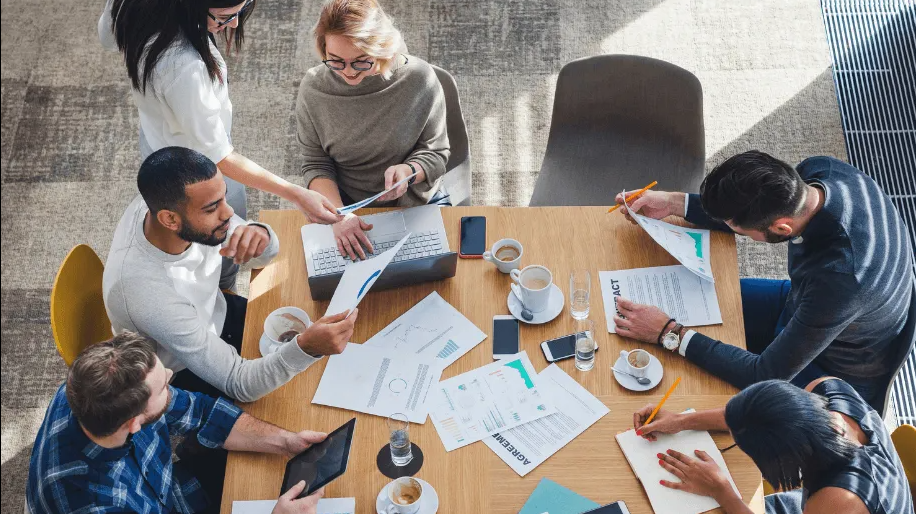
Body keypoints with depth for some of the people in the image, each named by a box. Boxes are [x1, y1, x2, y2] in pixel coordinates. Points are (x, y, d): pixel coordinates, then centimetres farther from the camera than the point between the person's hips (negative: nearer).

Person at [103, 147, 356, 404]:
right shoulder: (149, 294, -41)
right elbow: (239, 384, -31)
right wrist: (306, 348, -49)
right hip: (186, 374, -6)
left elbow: (263, 256, -8)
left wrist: (260, 236, -33)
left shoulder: (164, 201, -23)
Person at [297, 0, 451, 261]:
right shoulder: (313, 88, -10)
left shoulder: (419, 78, -15)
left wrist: (407, 171, -28)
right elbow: (315, 165, -3)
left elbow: (436, 153, -5)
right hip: (347, 204, 2)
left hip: (418, 201, -1)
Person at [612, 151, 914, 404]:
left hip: (837, 374, -7)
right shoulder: (818, 170, -24)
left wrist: (670, 334, -29)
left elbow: (767, 376, -33)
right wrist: (675, 203, -9)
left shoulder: (838, 279, -45)